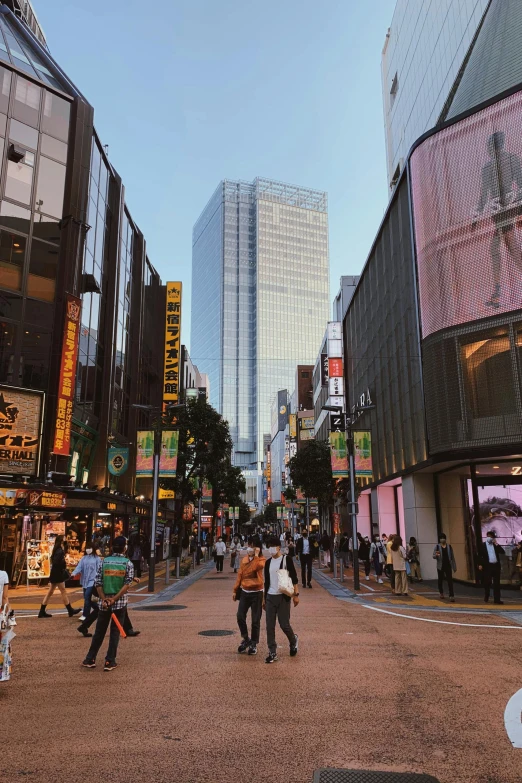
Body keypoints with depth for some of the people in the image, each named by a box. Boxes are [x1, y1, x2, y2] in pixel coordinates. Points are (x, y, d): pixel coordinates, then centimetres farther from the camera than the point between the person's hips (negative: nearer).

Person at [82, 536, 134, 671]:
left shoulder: (104, 562, 2)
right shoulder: (128, 564, -4)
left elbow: (98, 583, -3)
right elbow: (127, 584, -12)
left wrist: (105, 600, -7)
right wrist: (114, 600, -13)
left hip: (104, 603, 2)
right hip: (120, 603, -2)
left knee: (99, 631, 14)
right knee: (115, 632, 6)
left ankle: (90, 659, 21)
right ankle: (109, 662, 8)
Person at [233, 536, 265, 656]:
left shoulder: (261, 560, -9)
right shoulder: (244, 559, 7)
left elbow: (257, 567, -33)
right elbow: (240, 575, 11)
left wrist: (256, 555, -23)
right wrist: (235, 590, 10)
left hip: (256, 593, -5)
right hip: (244, 592, 5)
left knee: (255, 620, 3)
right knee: (240, 617, 1)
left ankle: (254, 644, 17)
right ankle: (246, 639, 22)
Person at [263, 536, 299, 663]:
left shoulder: (286, 559, -5)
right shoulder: (268, 562, 9)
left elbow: (294, 578, -5)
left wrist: (296, 594, -10)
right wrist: (264, 598, 16)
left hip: (283, 596, -4)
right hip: (270, 597, 5)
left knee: (284, 624, -2)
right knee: (270, 626, 1)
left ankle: (294, 640, 27)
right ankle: (272, 653, 9)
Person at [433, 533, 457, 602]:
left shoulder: (449, 546, 3)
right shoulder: (437, 546, -3)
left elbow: (452, 557, 7)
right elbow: (433, 556, -7)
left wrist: (454, 566, 6)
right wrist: (436, 555, -31)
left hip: (448, 566, 0)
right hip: (440, 566, 0)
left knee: (450, 580, -8)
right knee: (440, 580, 13)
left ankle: (451, 596, -12)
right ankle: (441, 592, 35)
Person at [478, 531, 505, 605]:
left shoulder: (495, 545, 11)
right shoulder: (482, 545, 1)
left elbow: (502, 552, -2)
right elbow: (480, 555, -3)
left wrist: (497, 544, -7)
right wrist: (480, 564, -13)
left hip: (496, 565, 3)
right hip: (487, 566, -3)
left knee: (497, 583, 3)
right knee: (487, 583, 6)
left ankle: (497, 599, 7)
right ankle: (486, 598, 20)